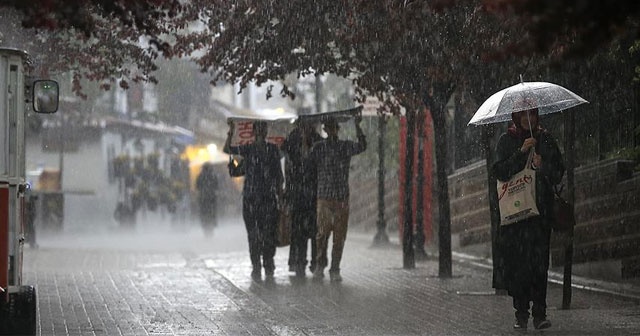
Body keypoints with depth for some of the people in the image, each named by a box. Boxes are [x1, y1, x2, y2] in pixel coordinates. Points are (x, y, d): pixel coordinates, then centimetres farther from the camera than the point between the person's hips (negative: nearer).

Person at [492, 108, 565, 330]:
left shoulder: (545, 139, 11)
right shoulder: (507, 140, 8)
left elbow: (558, 174, 8)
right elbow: (500, 171, -5)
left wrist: (542, 166, -11)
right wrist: (521, 152, -14)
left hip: (540, 208, 0)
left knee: (539, 261, -8)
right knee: (516, 260, -5)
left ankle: (540, 313, -9)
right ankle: (521, 314, 1)